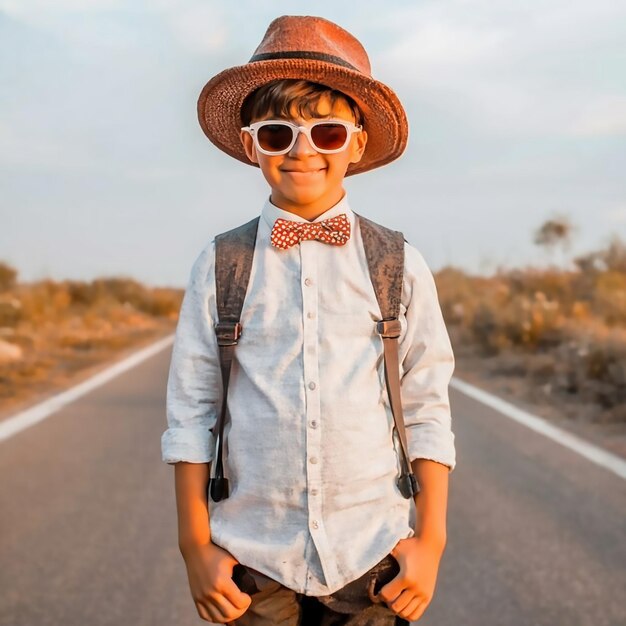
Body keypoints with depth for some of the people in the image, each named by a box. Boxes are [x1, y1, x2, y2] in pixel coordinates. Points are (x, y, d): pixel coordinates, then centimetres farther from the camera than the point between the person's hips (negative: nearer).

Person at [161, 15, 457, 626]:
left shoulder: (400, 266, 1)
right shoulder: (219, 266, 0)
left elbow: (427, 411, 3)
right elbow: (190, 413, 2)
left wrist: (430, 539, 0)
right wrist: (196, 546, 1)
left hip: (373, 554, 0)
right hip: (252, 554, 0)